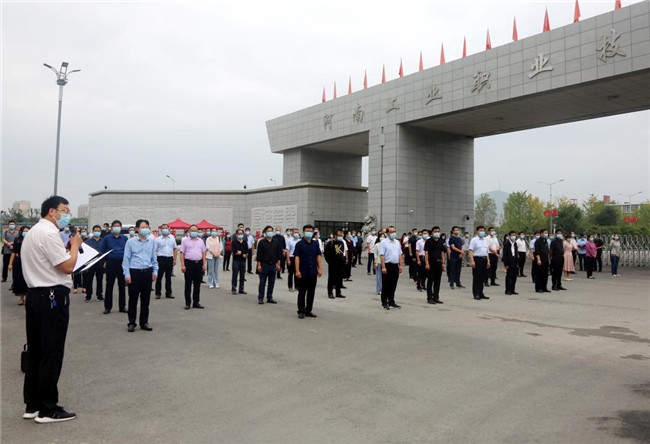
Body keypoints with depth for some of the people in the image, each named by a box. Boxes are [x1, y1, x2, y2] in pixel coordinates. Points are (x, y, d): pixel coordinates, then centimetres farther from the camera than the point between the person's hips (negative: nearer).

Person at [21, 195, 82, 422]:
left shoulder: (34, 232, 18)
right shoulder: (48, 233, -15)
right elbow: (67, 267, -18)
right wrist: (75, 245, -5)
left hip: (35, 294, 11)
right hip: (52, 297, -10)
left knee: (36, 351, 14)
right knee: (51, 354, -3)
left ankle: (32, 404, 23)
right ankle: (47, 409, 5)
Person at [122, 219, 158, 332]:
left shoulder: (152, 241, 8)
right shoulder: (130, 242, -1)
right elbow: (126, 259, 0)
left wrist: (155, 271, 9)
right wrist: (127, 274, -5)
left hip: (147, 272, 3)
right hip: (134, 272, -3)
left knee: (146, 299, 8)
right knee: (133, 299, 3)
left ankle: (144, 322, 19)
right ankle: (132, 323, 14)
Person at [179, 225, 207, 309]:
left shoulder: (200, 241, 13)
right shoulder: (185, 240, 2)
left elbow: (203, 253, 14)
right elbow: (182, 253, -2)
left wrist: (204, 264, 6)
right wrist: (182, 265, -10)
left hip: (198, 263, 4)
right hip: (189, 263, -3)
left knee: (197, 284, 8)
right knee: (188, 284, 1)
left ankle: (196, 302, 15)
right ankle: (187, 302, 8)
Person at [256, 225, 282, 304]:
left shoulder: (276, 242, 6)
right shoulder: (262, 242, -3)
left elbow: (279, 253, 9)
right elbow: (259, 254, -4)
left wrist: (278, 264, 4)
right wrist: (259, 265, -9)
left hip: (273, 265, 3)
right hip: (264, 265, -3)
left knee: (272, 282, 9)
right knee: (262, 282, 2)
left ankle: (269, 298, 18)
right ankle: (260, 298, 8)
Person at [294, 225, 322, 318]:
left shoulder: (315, 244, 9)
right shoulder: (300, 244, -4)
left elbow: (318, 256, 11)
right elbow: (297, 257, -7)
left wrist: (319, 269, 4)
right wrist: (297, 270, -14)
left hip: (313, 272, 4)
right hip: (303, 273, -4)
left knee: (311, 292, 10)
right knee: (302, 292, 3)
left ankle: (308, 310, 20)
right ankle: (301, 311, 12)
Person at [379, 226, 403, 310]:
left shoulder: (397, 242, 13)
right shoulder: (384, 242, -7)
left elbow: (400, 254, 17)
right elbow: (381, 255, -12)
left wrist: (400, 265, 10)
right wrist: (383, 267, -18)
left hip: (395, 266, 6)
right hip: (387, 265, -6)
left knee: (393, 286, 11)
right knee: (386, 286, 1)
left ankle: (391, 302, 21)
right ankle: (384, 303, 8)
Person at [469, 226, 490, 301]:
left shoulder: (486, 240, 16)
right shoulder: (474, 240, -5)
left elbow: (487, 251, 21)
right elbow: (471, 251, -11)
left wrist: (488, 261, 14)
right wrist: (472, 261, -19)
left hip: (484, 259, 7)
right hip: (477, 259, -7)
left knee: (483, 277, 10)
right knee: (476, 277, -3)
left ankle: (480, 293, 20)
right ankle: (476, 294, 3)